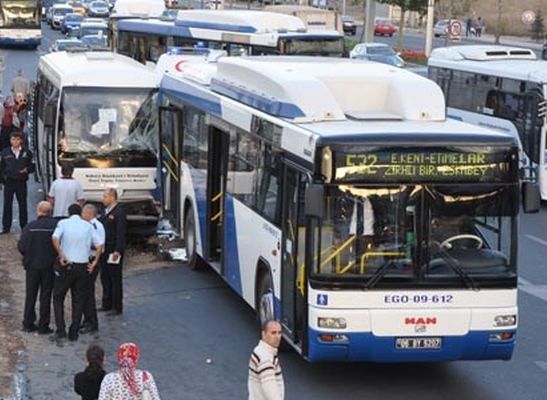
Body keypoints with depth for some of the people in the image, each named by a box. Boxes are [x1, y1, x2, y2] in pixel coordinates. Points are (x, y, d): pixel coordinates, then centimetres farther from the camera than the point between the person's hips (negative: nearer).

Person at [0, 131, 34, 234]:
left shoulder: (27, 153, 1)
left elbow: (32, 166, 5)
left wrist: (27, 170, -15)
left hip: (21, 182, 0)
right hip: (9, 182, 0)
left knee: (22, 205, 6)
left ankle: (24, 226, 15)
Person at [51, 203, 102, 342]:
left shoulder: (63, 223, 0)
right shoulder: (88, 226, 7)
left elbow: (55, 238, -19)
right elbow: (99, 245, -1)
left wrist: (61, 256, -17)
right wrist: (95, 262, 3)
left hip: (66, 265, -2)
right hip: (83, 266, 2)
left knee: (58, 298, 12)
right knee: (78, 301, 12)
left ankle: (61, 330, 3)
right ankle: (74, 333, 11)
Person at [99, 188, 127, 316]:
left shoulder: (119, 213, -14)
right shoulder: (106, 212, 15)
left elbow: (121, 233, -19)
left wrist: (117, 251, -24)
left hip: (114, 251, -9)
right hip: (105, 250, 9)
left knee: (115, 279, -2)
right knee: (105, 277, 14)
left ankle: (117, 307, 4)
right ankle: (107, 304, 23)